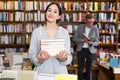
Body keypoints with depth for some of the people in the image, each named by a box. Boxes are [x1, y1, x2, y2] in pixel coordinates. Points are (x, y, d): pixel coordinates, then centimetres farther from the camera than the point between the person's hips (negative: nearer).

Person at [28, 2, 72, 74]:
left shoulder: (64, 32, 0)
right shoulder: (36, 32, -1)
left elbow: (69, 57, 0)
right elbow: (32, 54, -1)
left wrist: (64, 58, -20)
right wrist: (39, 59, -20)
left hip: (60, 72, 1)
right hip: (41, 72, 0)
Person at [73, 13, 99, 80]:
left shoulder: (95, 29, -2)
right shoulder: (80, 27, -2)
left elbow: (96, 42, 1)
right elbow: (74, 38, -1)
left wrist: (91, 42, -21)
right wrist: (82, 40, -17)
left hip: (90, 51, 0)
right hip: (81, 50, 0)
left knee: (88, 69, 7)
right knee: (80, 69, 4)